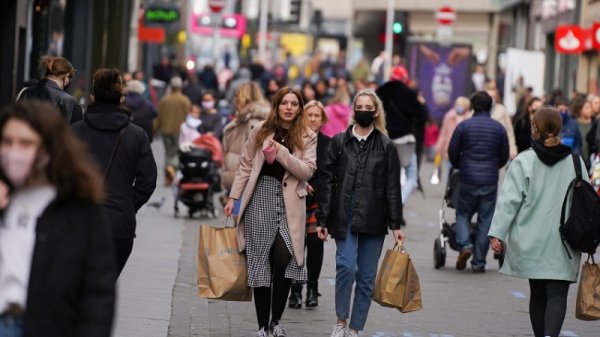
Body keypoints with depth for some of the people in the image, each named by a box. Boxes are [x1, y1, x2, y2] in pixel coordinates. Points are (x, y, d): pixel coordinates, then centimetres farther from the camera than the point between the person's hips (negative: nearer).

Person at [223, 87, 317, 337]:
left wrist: (281, 152, -16)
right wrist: (233, 197, 6)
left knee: (283, 258, -16)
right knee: (260, 260, 0)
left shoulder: (307, 137, 5)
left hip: (289, 203, -1)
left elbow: (307, 170, -6)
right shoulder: (261, 131, 8)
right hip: (260, 197, 1)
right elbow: (246, 166, 10)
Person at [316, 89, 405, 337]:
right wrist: (322, 220, 0)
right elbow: (326, 182, 5)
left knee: (367, 277, 3)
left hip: (373, 220, 1)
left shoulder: (386, 147, 6)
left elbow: (392, 188, 6)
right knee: (347, 266, -19)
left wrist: (395, 225, 1)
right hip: (345, 217, -1)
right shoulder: (339, 142, 6)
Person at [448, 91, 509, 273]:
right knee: (485, 220, 6)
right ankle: (478, 262, 6)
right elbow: (504, 156, 8)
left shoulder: (464, 126, -2)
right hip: (490, 180, 1)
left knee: (463, 214, 15)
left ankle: (464, 244, -10)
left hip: (467, 178, -1)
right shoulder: (499, 128, 2)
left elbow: (452, 152, 2)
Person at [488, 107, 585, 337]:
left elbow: (510, 200, -9)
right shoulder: (575, 162, 2)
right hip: (563, 245, 0)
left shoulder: (523, 162, -4)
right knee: (557, 294, -5)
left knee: (538, 294, 15)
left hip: (531, 242, 0)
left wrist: (497, 232, -8)